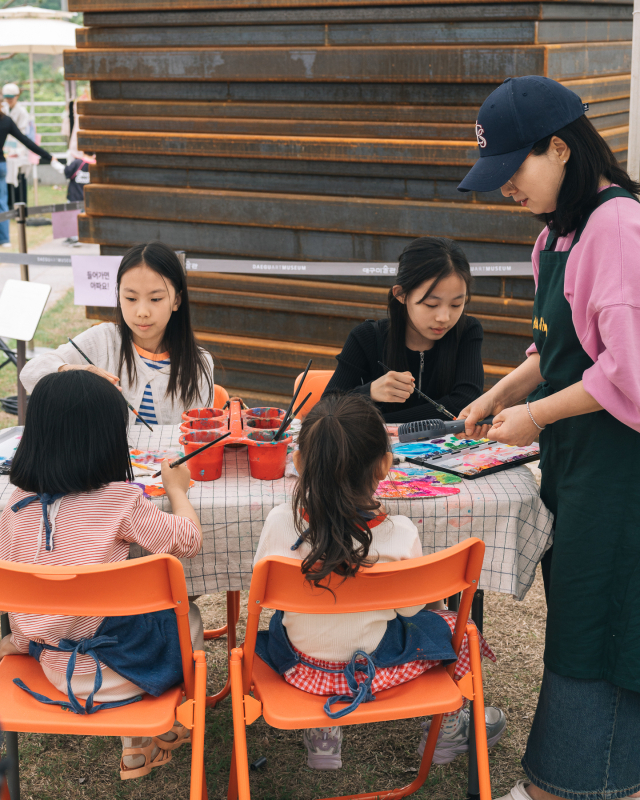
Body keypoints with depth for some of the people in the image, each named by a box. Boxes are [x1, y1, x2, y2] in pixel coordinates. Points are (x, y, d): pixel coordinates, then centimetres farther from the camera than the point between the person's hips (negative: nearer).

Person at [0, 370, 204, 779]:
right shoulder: (119, 501, -21)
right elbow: (187, 540, -10)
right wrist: (178, 489, 7)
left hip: (53, 665, 5)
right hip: (112, 672, -5)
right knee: (186, 616, 25)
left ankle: (139, 744, 38)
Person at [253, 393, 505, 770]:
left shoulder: (280, 523, -24)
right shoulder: (400, 534, -28)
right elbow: (409, 607, -12)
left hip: (302, 661, 2)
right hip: (375, 664, -1)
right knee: (454, 626, 24)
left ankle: (322, 737, 34)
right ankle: (448, 729, 45)